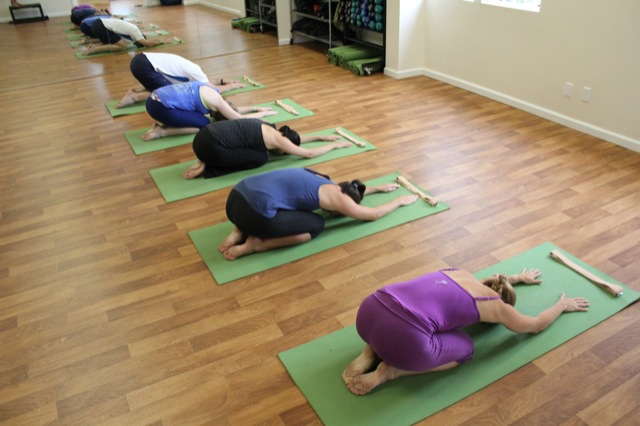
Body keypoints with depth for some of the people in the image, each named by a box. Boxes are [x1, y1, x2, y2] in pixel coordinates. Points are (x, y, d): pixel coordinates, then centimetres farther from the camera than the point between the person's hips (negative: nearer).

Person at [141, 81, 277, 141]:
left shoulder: (209, 91, 20)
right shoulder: (216, 100, -5)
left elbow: (232, 109, 32)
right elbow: (239, 119, 0)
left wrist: (256, 108, 32)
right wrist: (264, 113, 12)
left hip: (155, 99, 9)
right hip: (160, 106, -9)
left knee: (198, 116, 21)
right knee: (204, 124, 0)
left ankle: (163, 125, 10)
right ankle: (162, 132, -5)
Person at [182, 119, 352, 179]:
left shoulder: (269, 130, 21)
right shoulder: (277, 139, -3)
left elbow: (295, 139, 38)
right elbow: (309, 154, 6)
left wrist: (321, 137, 40)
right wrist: (334, 145, 20)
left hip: (203, 135, 9)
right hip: (209, 145, -9)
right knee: (260, 159, 3)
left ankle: (205, 161, 12)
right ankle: (206, 168, -1)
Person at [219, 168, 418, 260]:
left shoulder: (320, 181, 28)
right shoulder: (335, 196, 6)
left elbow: (349, 191, 49)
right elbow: (373, 214, 20)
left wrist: (378, 188, 57)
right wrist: (399, 201, 37)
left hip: (237, 196, 8)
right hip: (253, 211, -8)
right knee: (316, 225, 11)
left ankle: (239, 232, 13)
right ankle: (257, 243, -2)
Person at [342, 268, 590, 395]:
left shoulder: (461, 274, 34)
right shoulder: (495, 304, 19)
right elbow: (537, 325, 38)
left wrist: (518, 278, 71)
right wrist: (563, 305, 55)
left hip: (368, 310, 7)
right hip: (401, 338, -6)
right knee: (465, 348, 23)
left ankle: (371, 353, 14)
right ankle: (390, 371, 4)